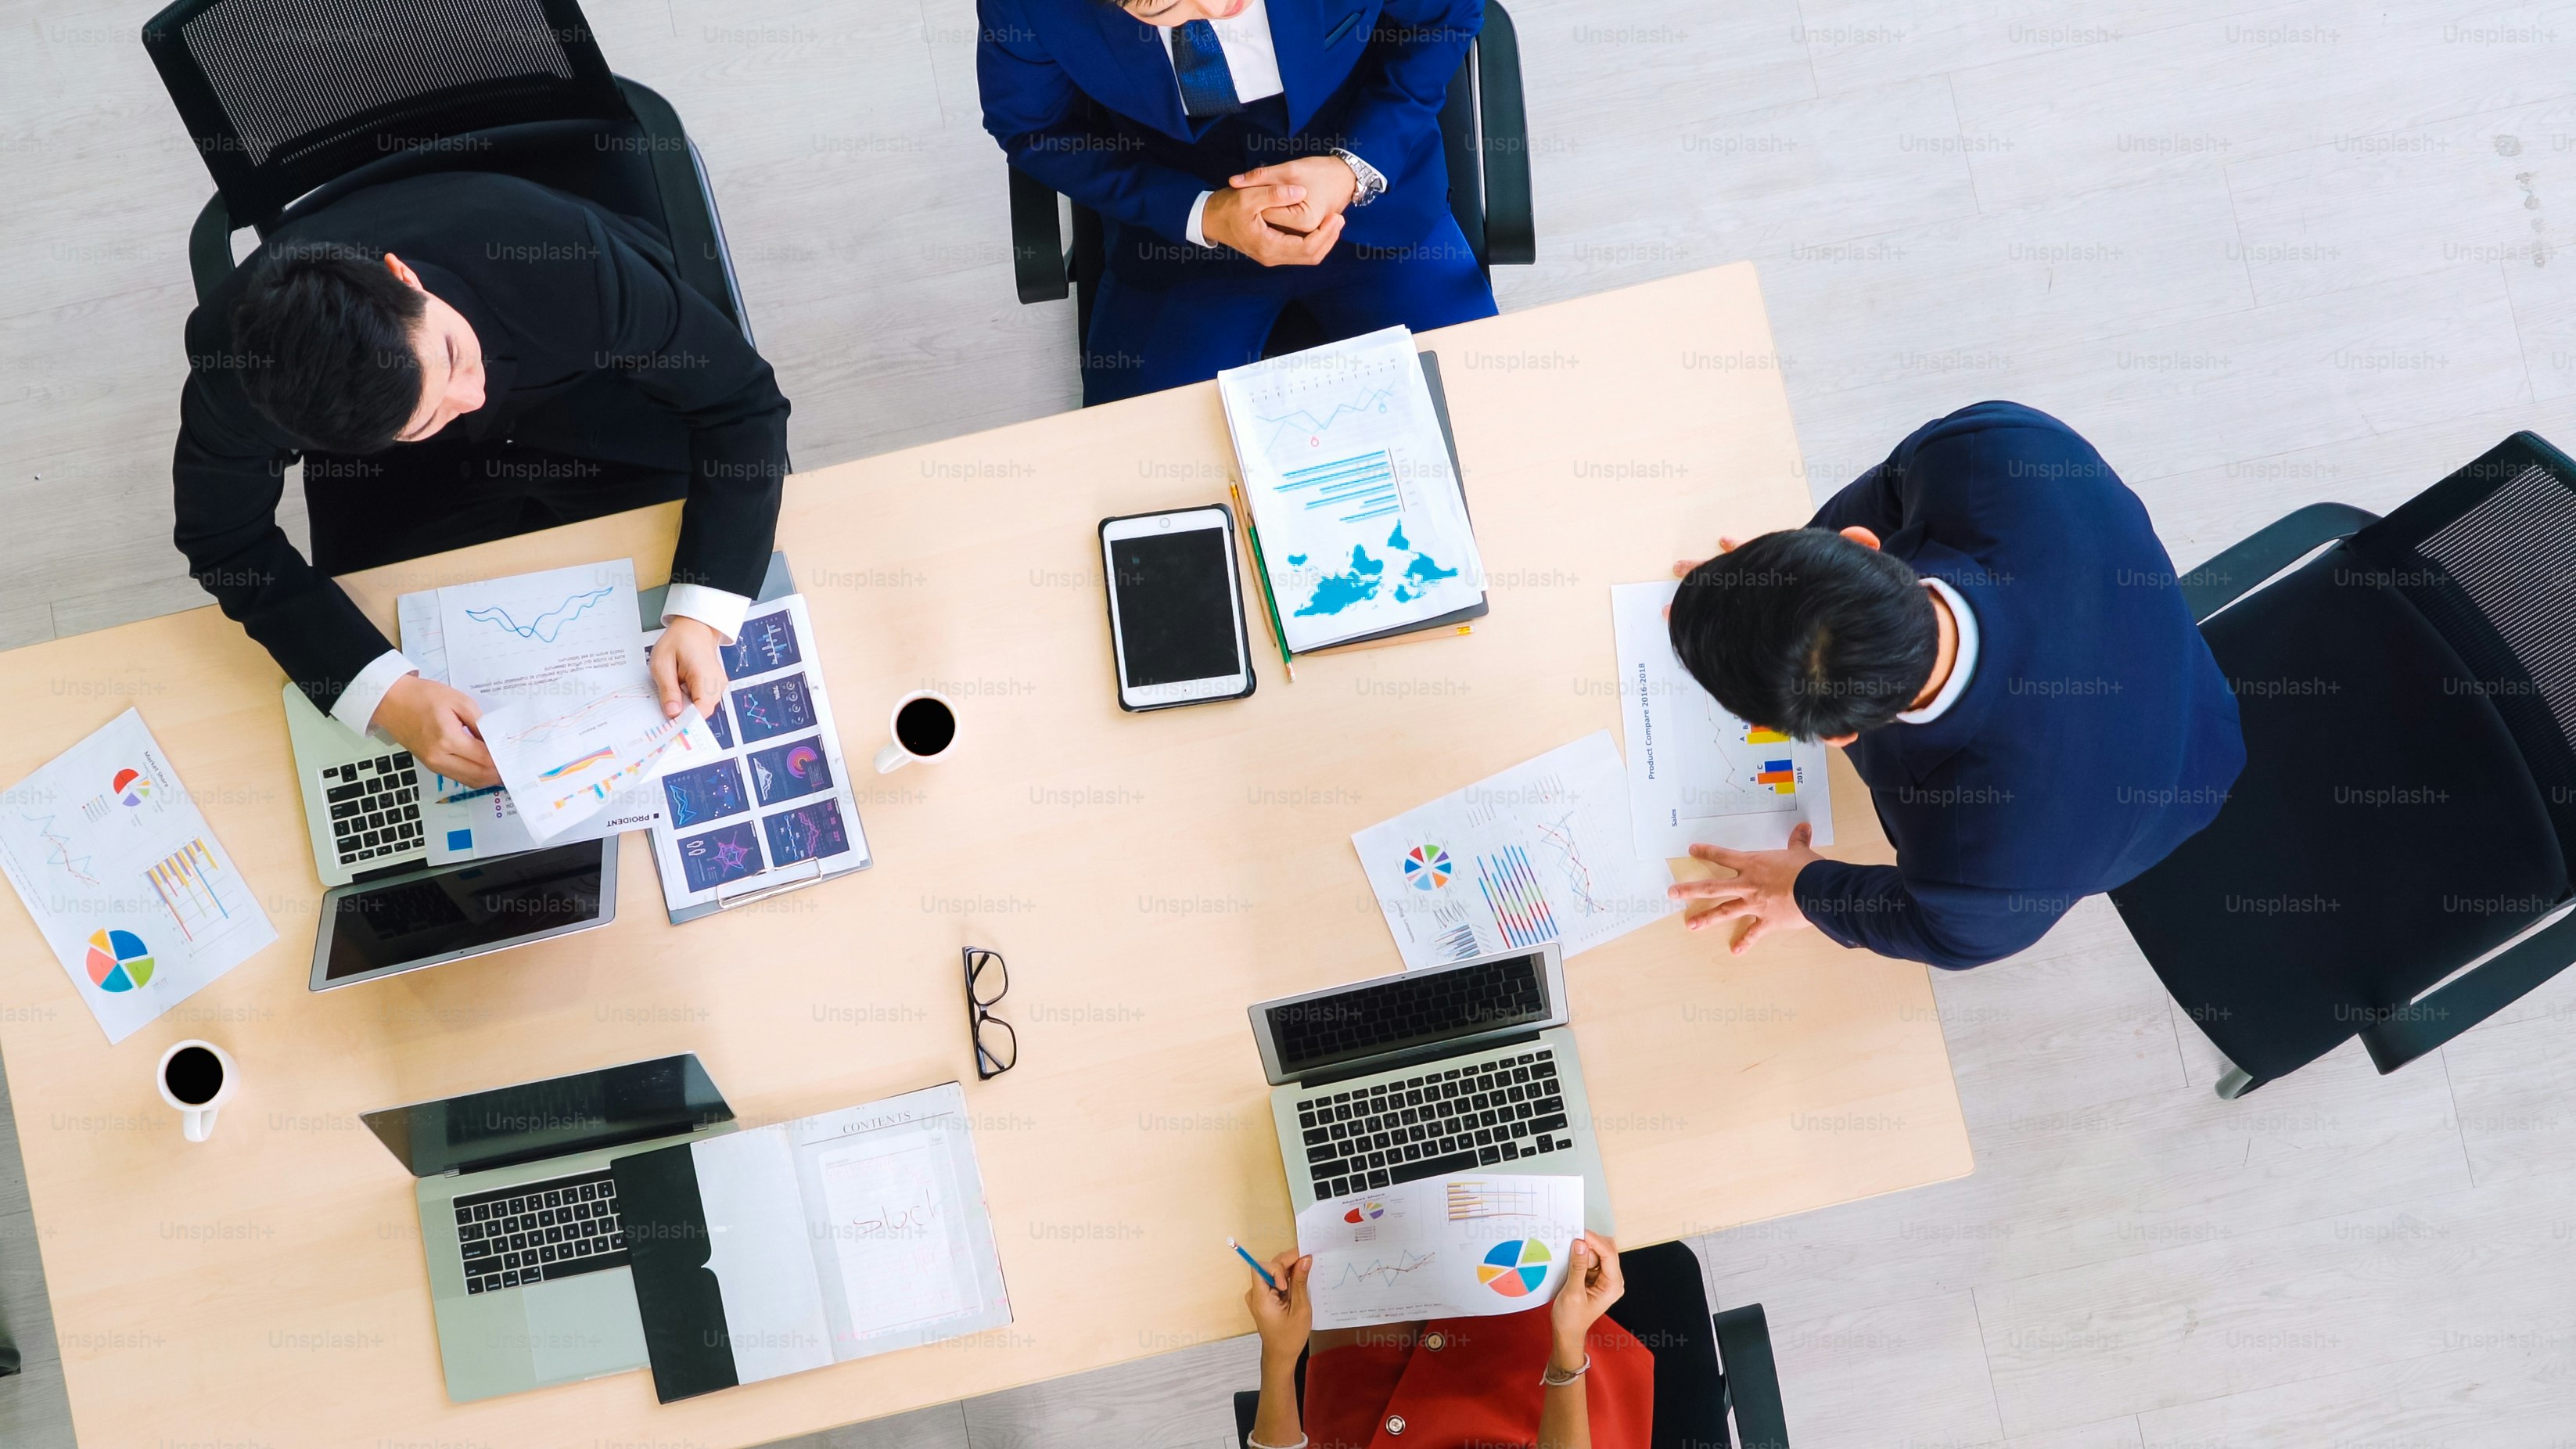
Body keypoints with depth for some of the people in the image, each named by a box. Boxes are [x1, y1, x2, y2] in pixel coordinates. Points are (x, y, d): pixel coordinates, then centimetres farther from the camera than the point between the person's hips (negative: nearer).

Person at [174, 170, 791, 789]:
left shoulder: (565, 258, -43)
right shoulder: (235, 359, -38)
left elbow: (742, 402, -32)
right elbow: (227, 542, -22)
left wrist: (700, 617, -42)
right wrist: (387, 697, -37)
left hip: (595, 390, 0)